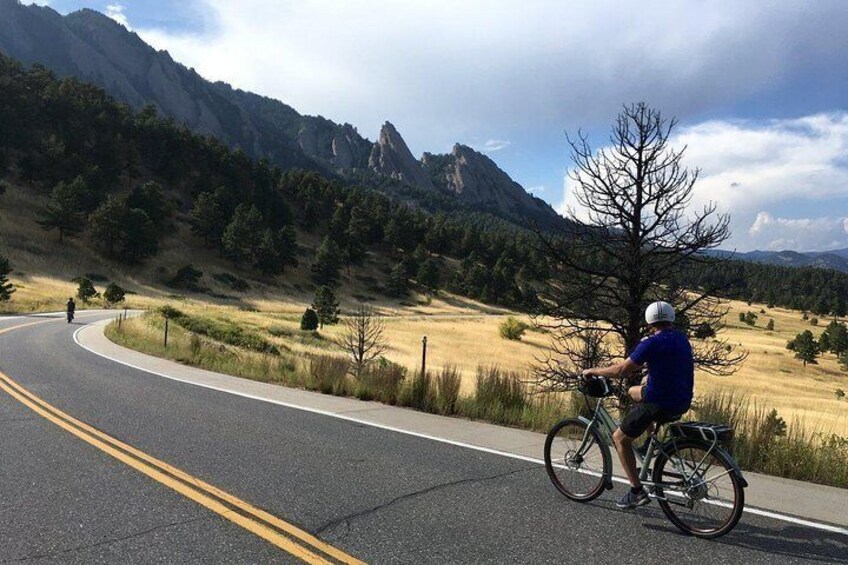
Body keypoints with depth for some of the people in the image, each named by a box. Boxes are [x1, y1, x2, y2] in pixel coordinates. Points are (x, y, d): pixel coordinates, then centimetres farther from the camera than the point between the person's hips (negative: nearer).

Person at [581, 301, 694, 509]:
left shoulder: (651, 344, -16)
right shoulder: (683, 339, 7)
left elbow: (621, 370, -15)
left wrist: (593, 371, -1)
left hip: (659, 403, -8)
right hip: (683, 402, 8)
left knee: (620, 438, 8)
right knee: (633, 392, 30)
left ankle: (637, 491, 6)